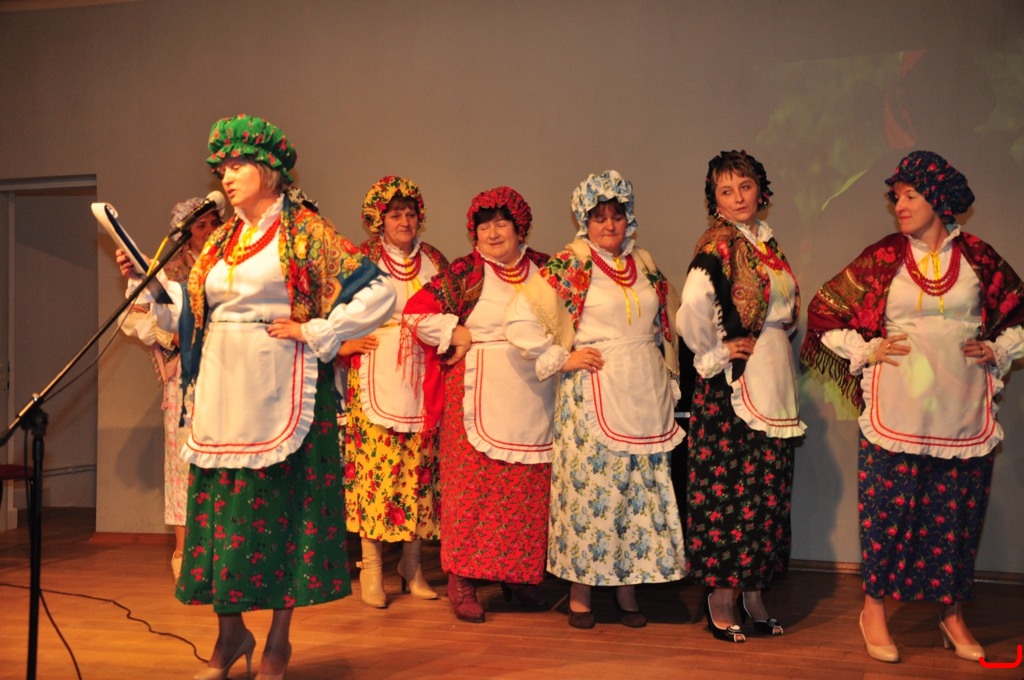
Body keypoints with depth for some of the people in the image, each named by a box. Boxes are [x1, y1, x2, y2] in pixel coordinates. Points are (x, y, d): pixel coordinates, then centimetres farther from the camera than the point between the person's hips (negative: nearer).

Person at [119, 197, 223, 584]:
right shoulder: (171, 270, 4)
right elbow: (133, 319, 0)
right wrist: (174, 335, -12)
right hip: (187, 375, -3)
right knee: (186, 457, -5)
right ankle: (183, 552, 1)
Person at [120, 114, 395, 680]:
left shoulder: (305, 231, -2)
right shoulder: (221, 240, 16)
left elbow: (379, 293, -10)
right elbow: (187, 312, 16)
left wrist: (315, 333, -12)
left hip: (277, 391, -6)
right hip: (222, 392, 6)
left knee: (281, 504, 0)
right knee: (220, 504, 6)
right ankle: (229, 633, 20)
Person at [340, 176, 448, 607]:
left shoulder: (433, 260, 13)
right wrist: (344, 344, -11)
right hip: (376, 376, -3)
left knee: (418, 467, 4)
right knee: (374, 464, -5)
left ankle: (412, 564, 15)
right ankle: (371, 568, 4)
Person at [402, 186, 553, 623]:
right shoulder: (464, 274, 0)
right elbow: (416, 314, -3)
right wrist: (458, 334, -6)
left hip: (534, 403, 4)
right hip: (479, 399, -3)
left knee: (529, 489, 7)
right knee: (472, 486, -2)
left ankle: (519, 575, 21)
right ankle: (462, 581, 7)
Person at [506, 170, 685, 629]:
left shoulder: (644, 264, 13)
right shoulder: (568, 267, -3)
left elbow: (667, 319, 25)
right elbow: (520, 319, -9)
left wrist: (667, 378, 16)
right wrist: (560, 360, -9)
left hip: (646, 397, 5)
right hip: (592, 397, -5)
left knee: (641, 493, 5)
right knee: (590, 488, -2)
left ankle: (628, 590, 16)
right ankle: (580, 595, 10)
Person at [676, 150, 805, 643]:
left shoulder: (765, 240, 13)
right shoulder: (718, 245, -11)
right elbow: (693, 304, -29)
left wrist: (776, 342, 13)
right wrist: (711, 353, -17)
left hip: (774, 382, 8)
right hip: (734, 386, -8)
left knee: (766, 489, 10)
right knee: (726, 490, -2)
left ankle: (753, 594, 20)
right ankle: (720, 601, 8)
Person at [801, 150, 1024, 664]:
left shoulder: (976, 256, 5)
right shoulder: (882, 258, 0)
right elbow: (824, 311, 6)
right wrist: (865, 350, -2)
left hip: (963, 414, 2)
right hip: (895, 413, -2)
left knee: (956, 514, 8)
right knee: (887, 509, 1)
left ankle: (951, 613, 25)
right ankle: (874, 608, 18)